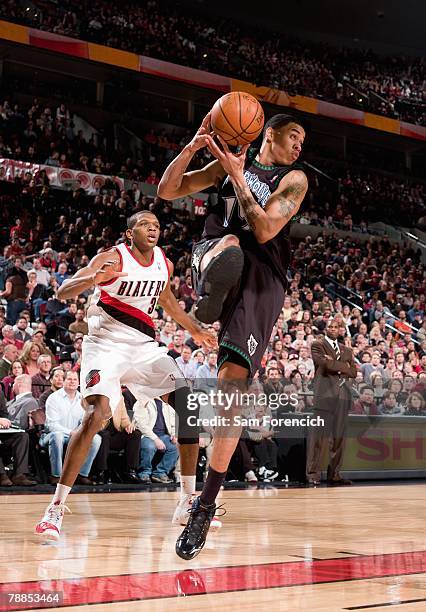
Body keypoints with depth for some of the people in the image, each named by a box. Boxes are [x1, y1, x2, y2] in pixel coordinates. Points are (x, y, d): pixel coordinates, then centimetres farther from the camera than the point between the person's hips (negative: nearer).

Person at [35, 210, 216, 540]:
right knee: (96, 415, -25)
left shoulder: (165, 263, 6)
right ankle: (56, 509, -17)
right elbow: (63, 291, -22)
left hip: (145, 346, 6)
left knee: (192, 408, -4)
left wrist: (195, 329, 32)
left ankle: (188, 501, 6)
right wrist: (94, 278, -42)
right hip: (107, 345, -6)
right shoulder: (113, 258, -12)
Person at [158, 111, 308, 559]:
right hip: (215, 255, 1)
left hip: (262, 276, -1)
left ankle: (206, 505, -7)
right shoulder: (228, 162, 16)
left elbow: (264, 231, -9)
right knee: (229, 247, -41)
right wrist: (193, 147, -3)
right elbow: (166, 191, 11)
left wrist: (237, 175, -9)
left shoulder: (294, 179, 7)